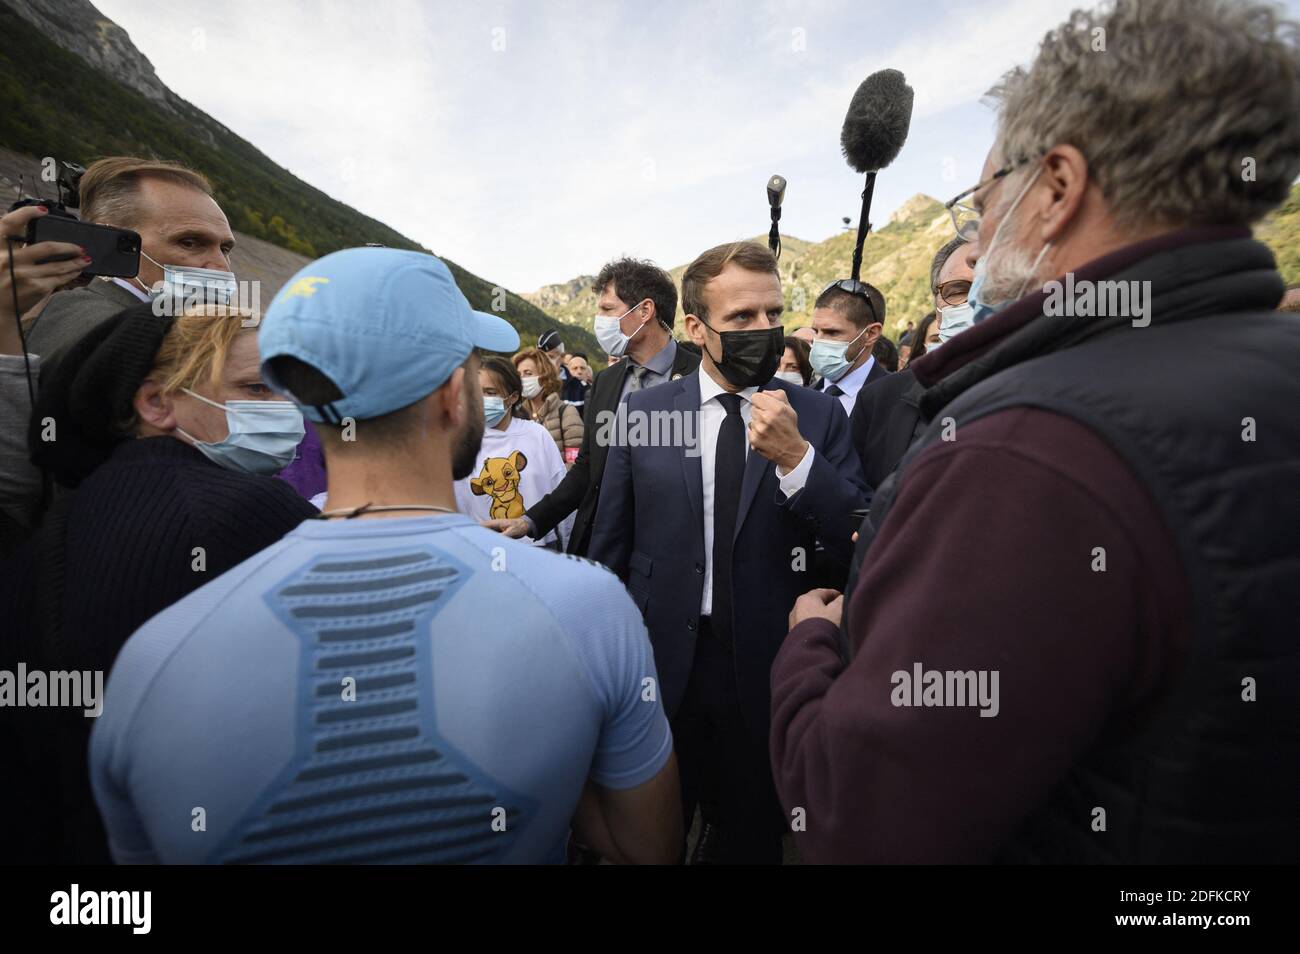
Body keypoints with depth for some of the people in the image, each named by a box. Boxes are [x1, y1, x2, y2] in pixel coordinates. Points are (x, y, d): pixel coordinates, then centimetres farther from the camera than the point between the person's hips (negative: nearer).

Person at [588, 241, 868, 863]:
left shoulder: (818, 416, -5)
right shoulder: (642, 411, -4)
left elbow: (860, 544, -9)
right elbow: (609, 547, 1)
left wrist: (794, 454, -23)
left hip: (765, 671, 0)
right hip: (659, 664, 0)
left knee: (751, 839, 24)